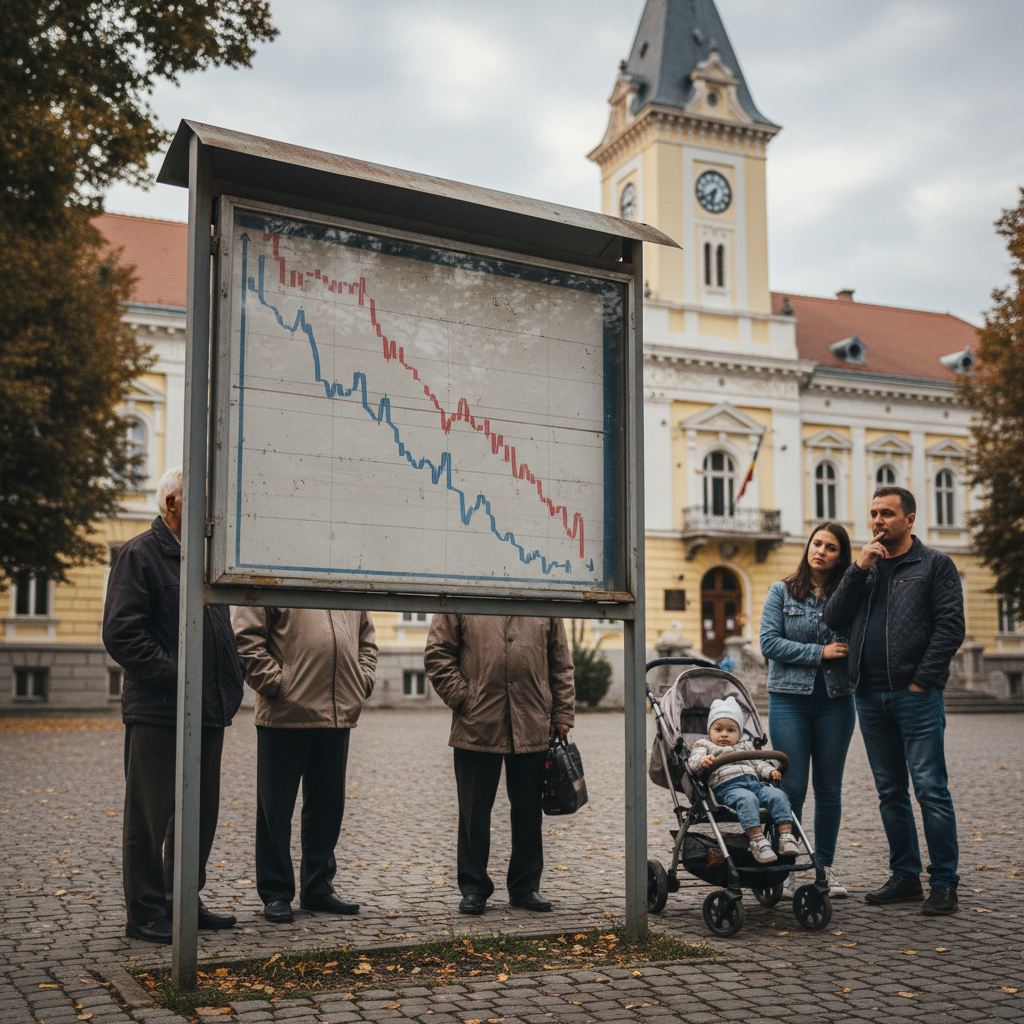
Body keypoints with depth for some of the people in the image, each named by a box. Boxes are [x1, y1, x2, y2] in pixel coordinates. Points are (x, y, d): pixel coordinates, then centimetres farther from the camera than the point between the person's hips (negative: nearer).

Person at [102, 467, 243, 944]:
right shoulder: (139, 554, -7)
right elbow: (121, 633, -15)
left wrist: (230, 684, 9)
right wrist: (177, 677, -18)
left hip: (208, 712, 8)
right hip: (157, 712, -8)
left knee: (200, 814, 14)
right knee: (148, 816, 1)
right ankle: (146, 914, 11)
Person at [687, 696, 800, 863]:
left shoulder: (745, 746, 36)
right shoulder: (704, 745, 22)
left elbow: (758, 764, 30)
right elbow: (693, 760, 4)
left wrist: (770, 772, 9)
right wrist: (703, 760, -20)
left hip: (754, 783, 5)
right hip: (726, 787, -5)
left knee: (778, 795, -23)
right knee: (747, 799, -37)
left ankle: (786, 835, -28)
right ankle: (757, 839, -44)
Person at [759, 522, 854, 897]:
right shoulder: (782, 591, 4)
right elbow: (769, 642, -5)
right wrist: (819, 652, -11)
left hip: (836, 699, 2)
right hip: (790, 699, -2)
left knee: (829, 789, 8)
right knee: (792, 788, -2)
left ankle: (826, 866, 20)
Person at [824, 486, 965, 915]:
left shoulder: (935, 564, 4)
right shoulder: (865, 567, 17)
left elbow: (950, 626, -5)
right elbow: (834, 619, 6)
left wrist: (923, 680, -11)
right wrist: (859, 569, -3)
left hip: (916, 696, -5)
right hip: (870, 698, 5)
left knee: (931, 790, -5)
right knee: (891, 792, 10)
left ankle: (944, 883, 2)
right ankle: (905, 876, 19)